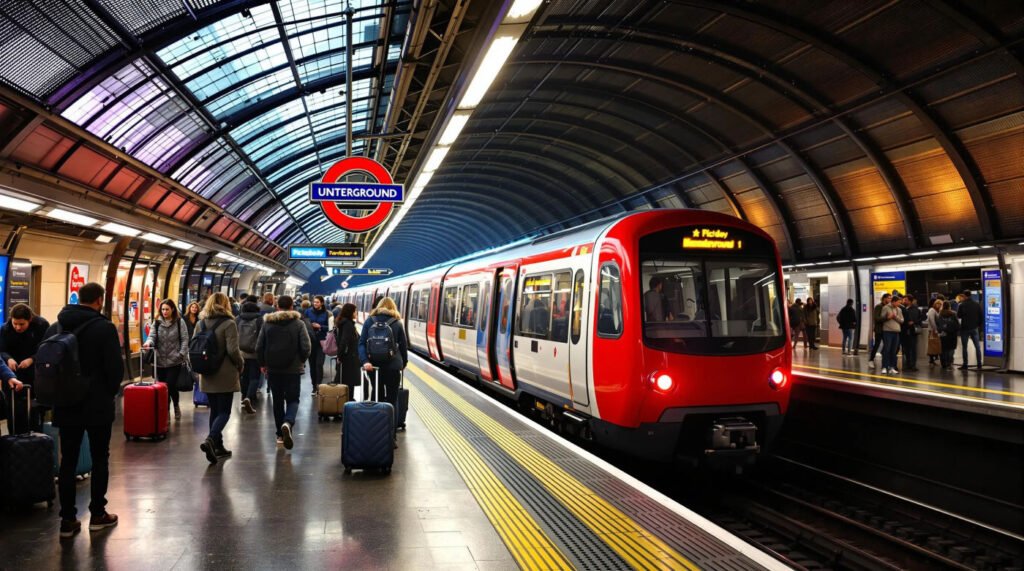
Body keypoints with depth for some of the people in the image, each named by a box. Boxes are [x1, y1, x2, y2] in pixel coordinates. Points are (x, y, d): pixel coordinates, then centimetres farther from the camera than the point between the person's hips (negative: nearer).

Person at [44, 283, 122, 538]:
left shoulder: (54, 328, 4)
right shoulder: (103, 327, -13)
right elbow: (115, 367, -15)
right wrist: (110, 391, 3)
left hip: (66, 404, 5)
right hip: (98, 404, -4)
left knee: (68, 460, 8)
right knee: (99, 458, 8)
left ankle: (68, 519, 9)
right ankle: (97, 514, 14)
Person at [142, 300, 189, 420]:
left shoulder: (179, 322, 0)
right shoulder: (157, 323, 7)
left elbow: (185, 340, -1)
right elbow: (152, 336, 1)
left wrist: (182, 354, -10)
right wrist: (149, 342, -22)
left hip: (174, 361, -3)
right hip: (160, 361, 3)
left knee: (171, 385, -9)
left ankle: (176, 406, 19)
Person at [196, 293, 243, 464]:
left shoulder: (202, 323, 5)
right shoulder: (228, 323, -12)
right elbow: (233, 350, -17)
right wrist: (240, 364, 0)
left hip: (207, 375, 6)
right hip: (225, 375, -6)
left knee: (214, 410, 15)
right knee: (224, 411, -1)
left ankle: (218, 447, 19)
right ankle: (210, 440, -23)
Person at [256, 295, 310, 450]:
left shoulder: (267, 323, 2)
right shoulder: (298, 324, -5)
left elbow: (259, 347, 0)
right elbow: (306, 348, -10)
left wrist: (263, 363, 15)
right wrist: (301, 361, 8)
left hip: (273, 369, 2)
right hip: (293, 369, -2)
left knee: (278, 400, 14)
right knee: (292, 399, 5)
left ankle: (280, 434, 18)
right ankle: (287, 423, -24)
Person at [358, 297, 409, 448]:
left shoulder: (369, 321, 6)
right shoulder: (397, 323, 2)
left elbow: (362, 343, -3)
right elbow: (403, 345, 6)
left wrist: (365, 361, -11)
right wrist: (404, 362, 20)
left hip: (374, 365, 2)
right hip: (392, 366, -2)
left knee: (377, 399, 9)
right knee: (392, 401, 3)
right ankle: (391, 437, 2)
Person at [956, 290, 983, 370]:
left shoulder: (962, 305, -12)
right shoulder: (977, 304, -1)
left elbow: (958, 316, -3)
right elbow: (981, 316, 1)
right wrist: (979, 324, 13)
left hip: (965, 328, -3)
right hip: (974, 328, 3)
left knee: (964, 347, 4)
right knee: (977, 346, 10)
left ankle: (965, 365, 4)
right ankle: (979, 364, 8)